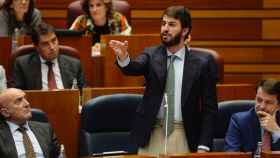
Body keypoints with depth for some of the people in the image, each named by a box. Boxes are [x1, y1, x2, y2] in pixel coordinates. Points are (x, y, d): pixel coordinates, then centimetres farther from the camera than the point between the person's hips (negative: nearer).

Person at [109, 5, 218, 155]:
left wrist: (203, 147, -8)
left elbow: (209, 108, -1)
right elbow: (134, 67, -16)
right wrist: (123, 57, -39)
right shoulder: (151, 55, 5)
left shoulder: (203, 62, -1)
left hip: (184, 137, -1)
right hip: (152, 135, 2)